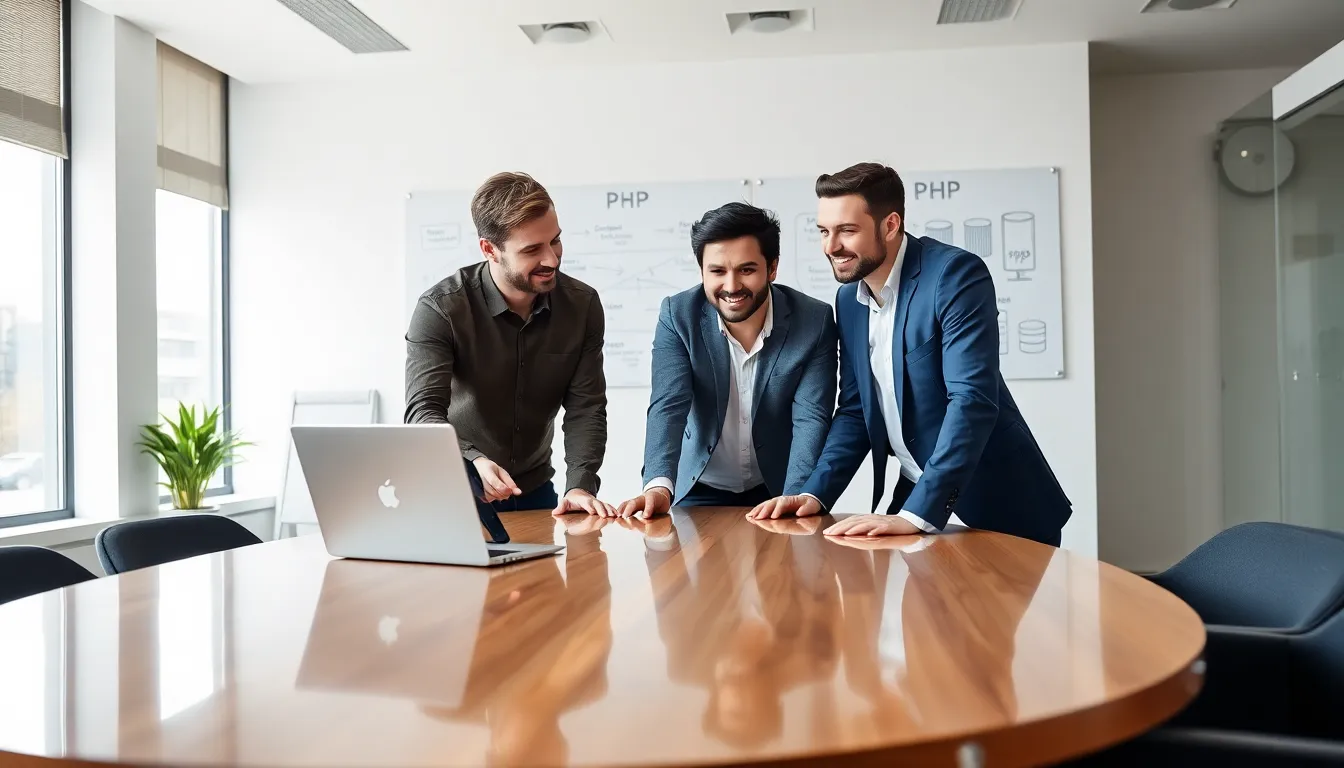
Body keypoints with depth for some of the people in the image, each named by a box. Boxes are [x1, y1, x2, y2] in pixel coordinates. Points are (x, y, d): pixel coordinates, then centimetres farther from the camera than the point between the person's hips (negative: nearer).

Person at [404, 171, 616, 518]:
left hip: (534, 491, 3)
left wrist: (581, 485, -26)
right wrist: (473, 462, -45)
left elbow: (585, 408, -10)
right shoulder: (440, 309, -19)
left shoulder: (582, 305, -9)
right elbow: (423, 411, -26)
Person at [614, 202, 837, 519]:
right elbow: (668, 406, -20)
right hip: (701, 490, 0)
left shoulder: (815, 321, -13)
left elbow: (810, 419, -16)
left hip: (777, 490, 0)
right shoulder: (677, 315, -12)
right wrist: (659, 486, -37)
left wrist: (795, 502, -30)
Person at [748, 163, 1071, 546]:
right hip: (913, 496, 6)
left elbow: (973, 399, -27)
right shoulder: (849, 298, 2)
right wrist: (816, 493, -7)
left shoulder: (956, 273, -19)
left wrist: (915, 514, -33)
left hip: (1000, 507, -5)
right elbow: (855, 409, 7)